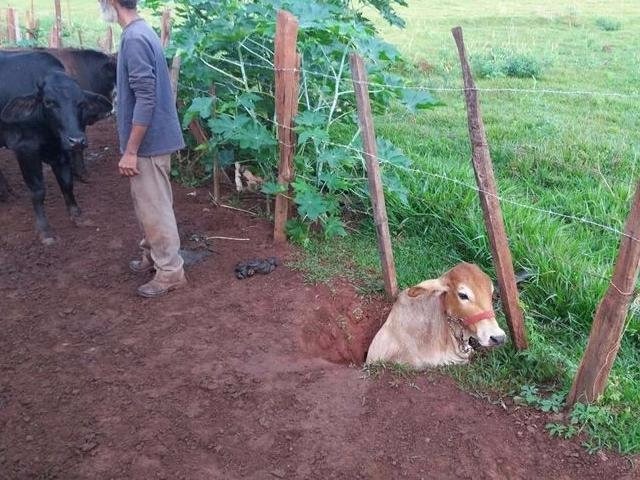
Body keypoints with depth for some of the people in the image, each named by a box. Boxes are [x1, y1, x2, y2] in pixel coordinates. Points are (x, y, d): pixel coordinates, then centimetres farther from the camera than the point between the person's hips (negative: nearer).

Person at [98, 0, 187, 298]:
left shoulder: (134, 38, -20)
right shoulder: (141, 32, 11)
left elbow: (146, 99, -25)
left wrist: (130, 151, -22)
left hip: (149, 142, -10)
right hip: (152, 139, 10)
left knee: (154, 208, 0)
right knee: (147, 204, 20)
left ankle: (170, 271, 11)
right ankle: (152, 255, 35)